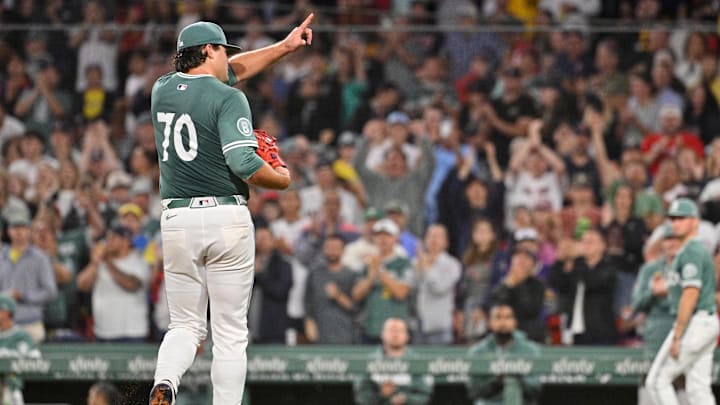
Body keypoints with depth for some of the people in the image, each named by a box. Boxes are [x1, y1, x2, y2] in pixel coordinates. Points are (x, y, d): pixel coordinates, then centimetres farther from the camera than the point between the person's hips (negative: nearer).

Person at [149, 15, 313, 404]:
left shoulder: (162, 90, 12)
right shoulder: (227, 98, -8)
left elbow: (226, 71, 26)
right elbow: (243, 163, -19)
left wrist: (285, 46, 29)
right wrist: (281, 178, 0)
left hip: (176, 221, 5)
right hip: (226, 217, -5)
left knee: (185, 325, 11)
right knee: (230, 332, 2)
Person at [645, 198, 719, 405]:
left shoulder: (691, 251, -12)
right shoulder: (701, 250, 20)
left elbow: (691, 295, -20)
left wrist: (677, 336, -21)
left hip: (694, 323, -10)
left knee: (657, 380, -6)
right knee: (698, 388, 7)